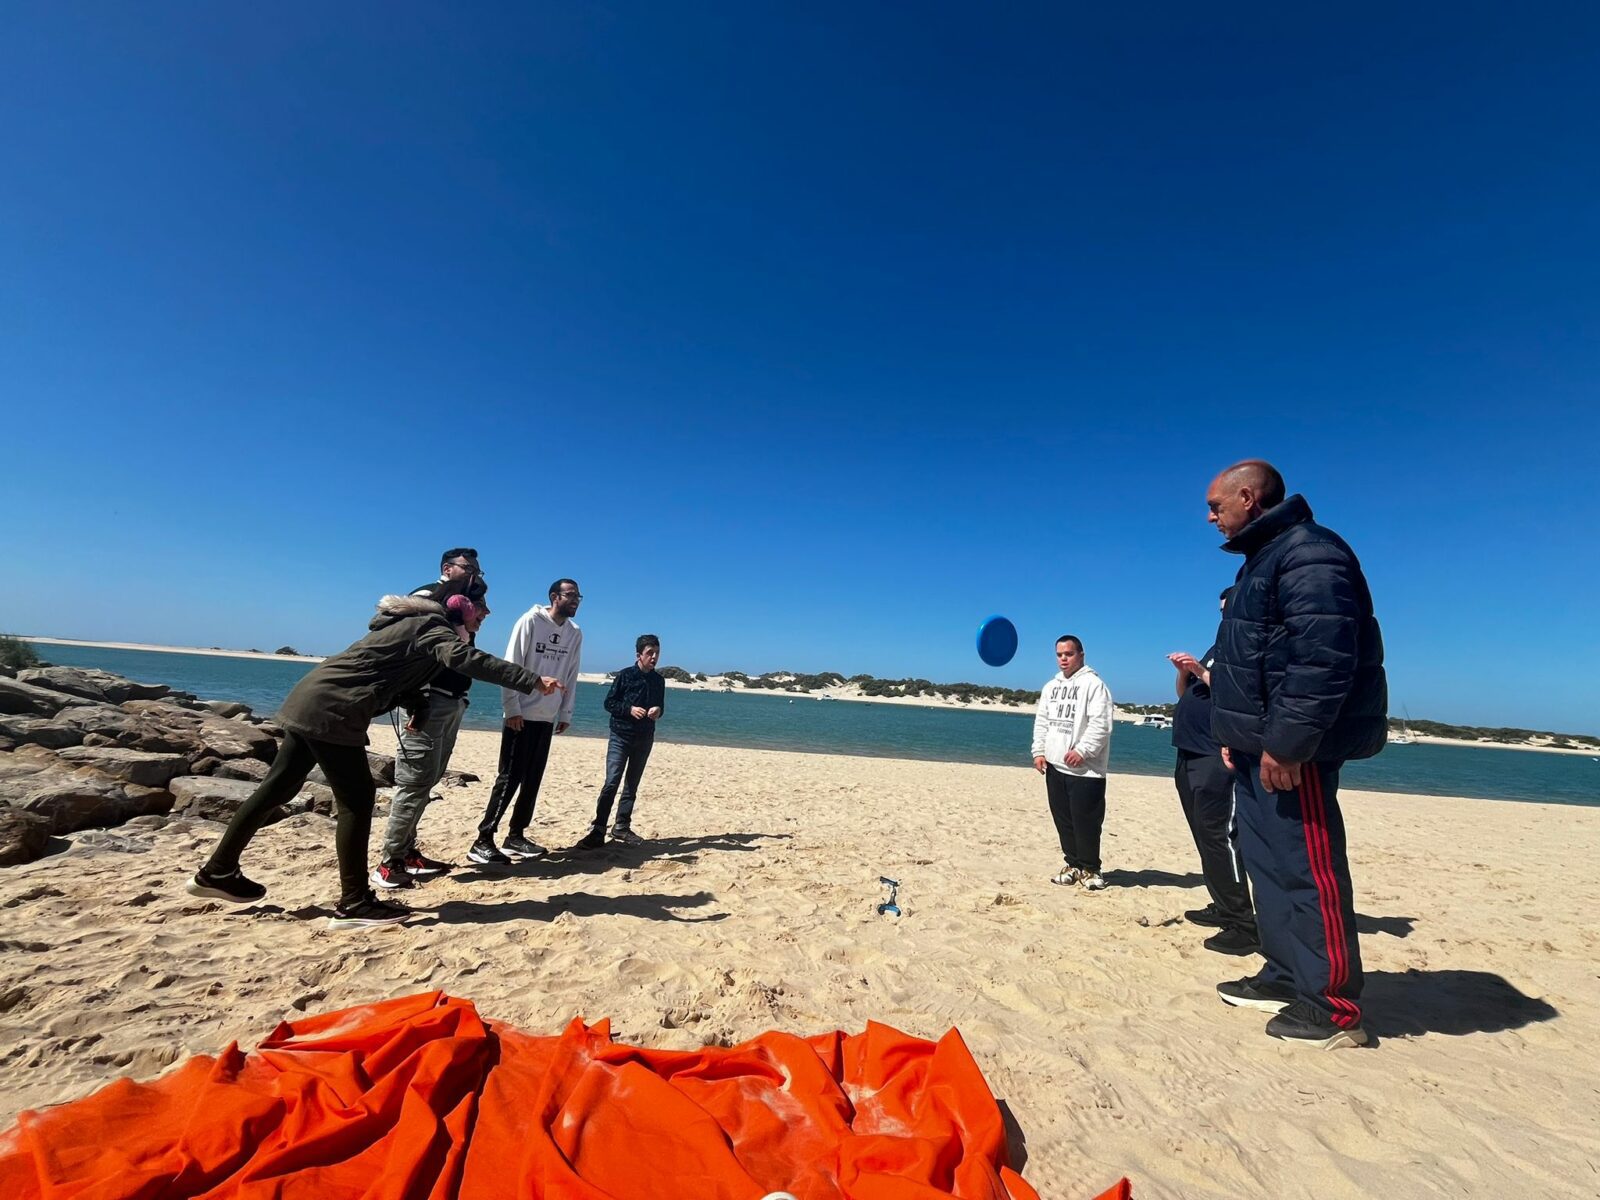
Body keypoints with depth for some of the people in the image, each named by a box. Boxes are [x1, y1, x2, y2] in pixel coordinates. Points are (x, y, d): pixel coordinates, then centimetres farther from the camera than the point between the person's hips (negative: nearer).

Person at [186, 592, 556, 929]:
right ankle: (353, 904, 0)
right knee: (357, 799, -5)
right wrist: (532, 682, -32)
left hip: (311, 703, 10)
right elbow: (466, 659, -29)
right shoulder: (430, 627, -10)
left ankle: (217, 872, 35)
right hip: (332, 712, -10)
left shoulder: (410, 622, 18)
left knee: (277, 789, 20)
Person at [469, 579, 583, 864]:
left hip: (548, 718, 6)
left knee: (533, 779, 9)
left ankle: (515, 836, 20)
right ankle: (483, 840, 5)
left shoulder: (575, 632, 7)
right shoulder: (530, 621, -9)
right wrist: (512, 709, -16)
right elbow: (510, 666, -12)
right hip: (522, 715, -6)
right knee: (509, 777, -4)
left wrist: (566, 713, 7)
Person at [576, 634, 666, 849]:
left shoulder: (658, 680, 6)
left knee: (631, 785, 10)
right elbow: (609, 703, -5)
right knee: (611, 783, -11)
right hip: (620, 737, -4)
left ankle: (621, 827, 20)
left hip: (644, 740, 4)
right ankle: (597, 831, -7)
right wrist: (629, 709, -20)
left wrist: (658, 711, -8)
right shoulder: (625, 675, -6)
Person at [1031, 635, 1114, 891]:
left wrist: (1082, 750, -21)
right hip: (1055, 765, 7)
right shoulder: (1050, 686, 15)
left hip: (1085, 768, -7)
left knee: (1085, 820, -2)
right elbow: (1042, 721, 16)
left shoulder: (1093, 684, -7)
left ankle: (1091, 868, 14)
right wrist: (1039, 751, 6)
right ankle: (1073, 864, 24)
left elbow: (1100, 724, -15)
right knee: (1062, 818, 12)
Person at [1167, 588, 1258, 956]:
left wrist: (1203, 672, -21)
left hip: (1217, 757, -9)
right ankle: (1223, 907, 24)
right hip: (1189, 755, 9)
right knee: (1205, 836, 14)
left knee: (1218, 836, -12)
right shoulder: (1218, 647, 21)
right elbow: (1185, 694, 21)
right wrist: (1184, 671, 3)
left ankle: (1244, 925, -7)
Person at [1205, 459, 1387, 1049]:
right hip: (1261, 746, 10)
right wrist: (1238, 735, 19)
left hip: (1293, 750, -10)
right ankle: (1286, 978, 28)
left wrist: (1286, 744, -24)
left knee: (1305, 866, -2)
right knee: (1267, 860, 15)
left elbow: (1322, 661, -24)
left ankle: (1333, 1009, 12)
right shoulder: (1265, 559, 19)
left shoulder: (1308, 554, -14)